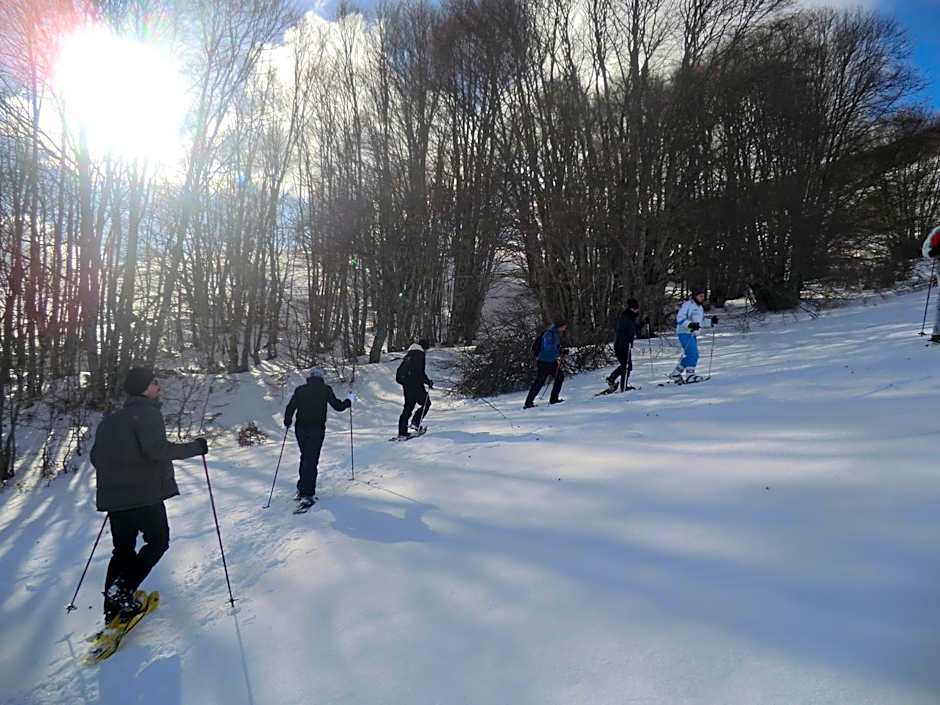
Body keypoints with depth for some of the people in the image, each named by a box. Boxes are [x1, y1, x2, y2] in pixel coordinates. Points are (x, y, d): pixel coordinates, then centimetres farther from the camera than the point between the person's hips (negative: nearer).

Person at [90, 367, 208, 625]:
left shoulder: (110, 420, 14)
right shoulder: (148, 413, -11)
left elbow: (96, 457, 18)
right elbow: (156, 448, -25)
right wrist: (195, 447, -16)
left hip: (114, 496, 8)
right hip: (145, 495, -7)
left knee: (123, 549, 17)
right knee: (158, 541, 11)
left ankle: (114, 607, 18)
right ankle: (123, 589, -3)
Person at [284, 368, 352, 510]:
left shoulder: (300, 390, 5)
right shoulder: (325, 389, -2)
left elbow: (290, 408, 2)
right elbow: (338, 406, 1)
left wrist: (287, 422, 18)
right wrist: (349, 400, 19)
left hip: (300, 429, 3)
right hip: (317, 429, -3)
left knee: (305, 457, 20)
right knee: (312, 460, -1)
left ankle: (302, 490, 22)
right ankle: (306, 494, -7)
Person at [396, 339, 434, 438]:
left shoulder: (409, 354, 16)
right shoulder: (420, 354, -9)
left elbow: (400, 369, 21)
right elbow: (420, 372, -18)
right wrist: (428, 382, -7)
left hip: (406, 385, 8)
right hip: (415, 384, -8)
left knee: (408, 407, 12)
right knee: (426, 403, 8)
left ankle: (402, 432, 9)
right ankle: (415, 422, -4)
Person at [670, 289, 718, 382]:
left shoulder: (700, 308, 18)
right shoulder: (687, 305, -9)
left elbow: (701, 322, 24)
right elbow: (680, 318, -17)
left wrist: (711, 321, 8)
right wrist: (690, 324, -30)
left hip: (692, 334, 9)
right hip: (684, 333, -9)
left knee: (688, 356, 11)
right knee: (693, 354, -18)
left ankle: (675, 374, 20)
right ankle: (689, 375, -15)